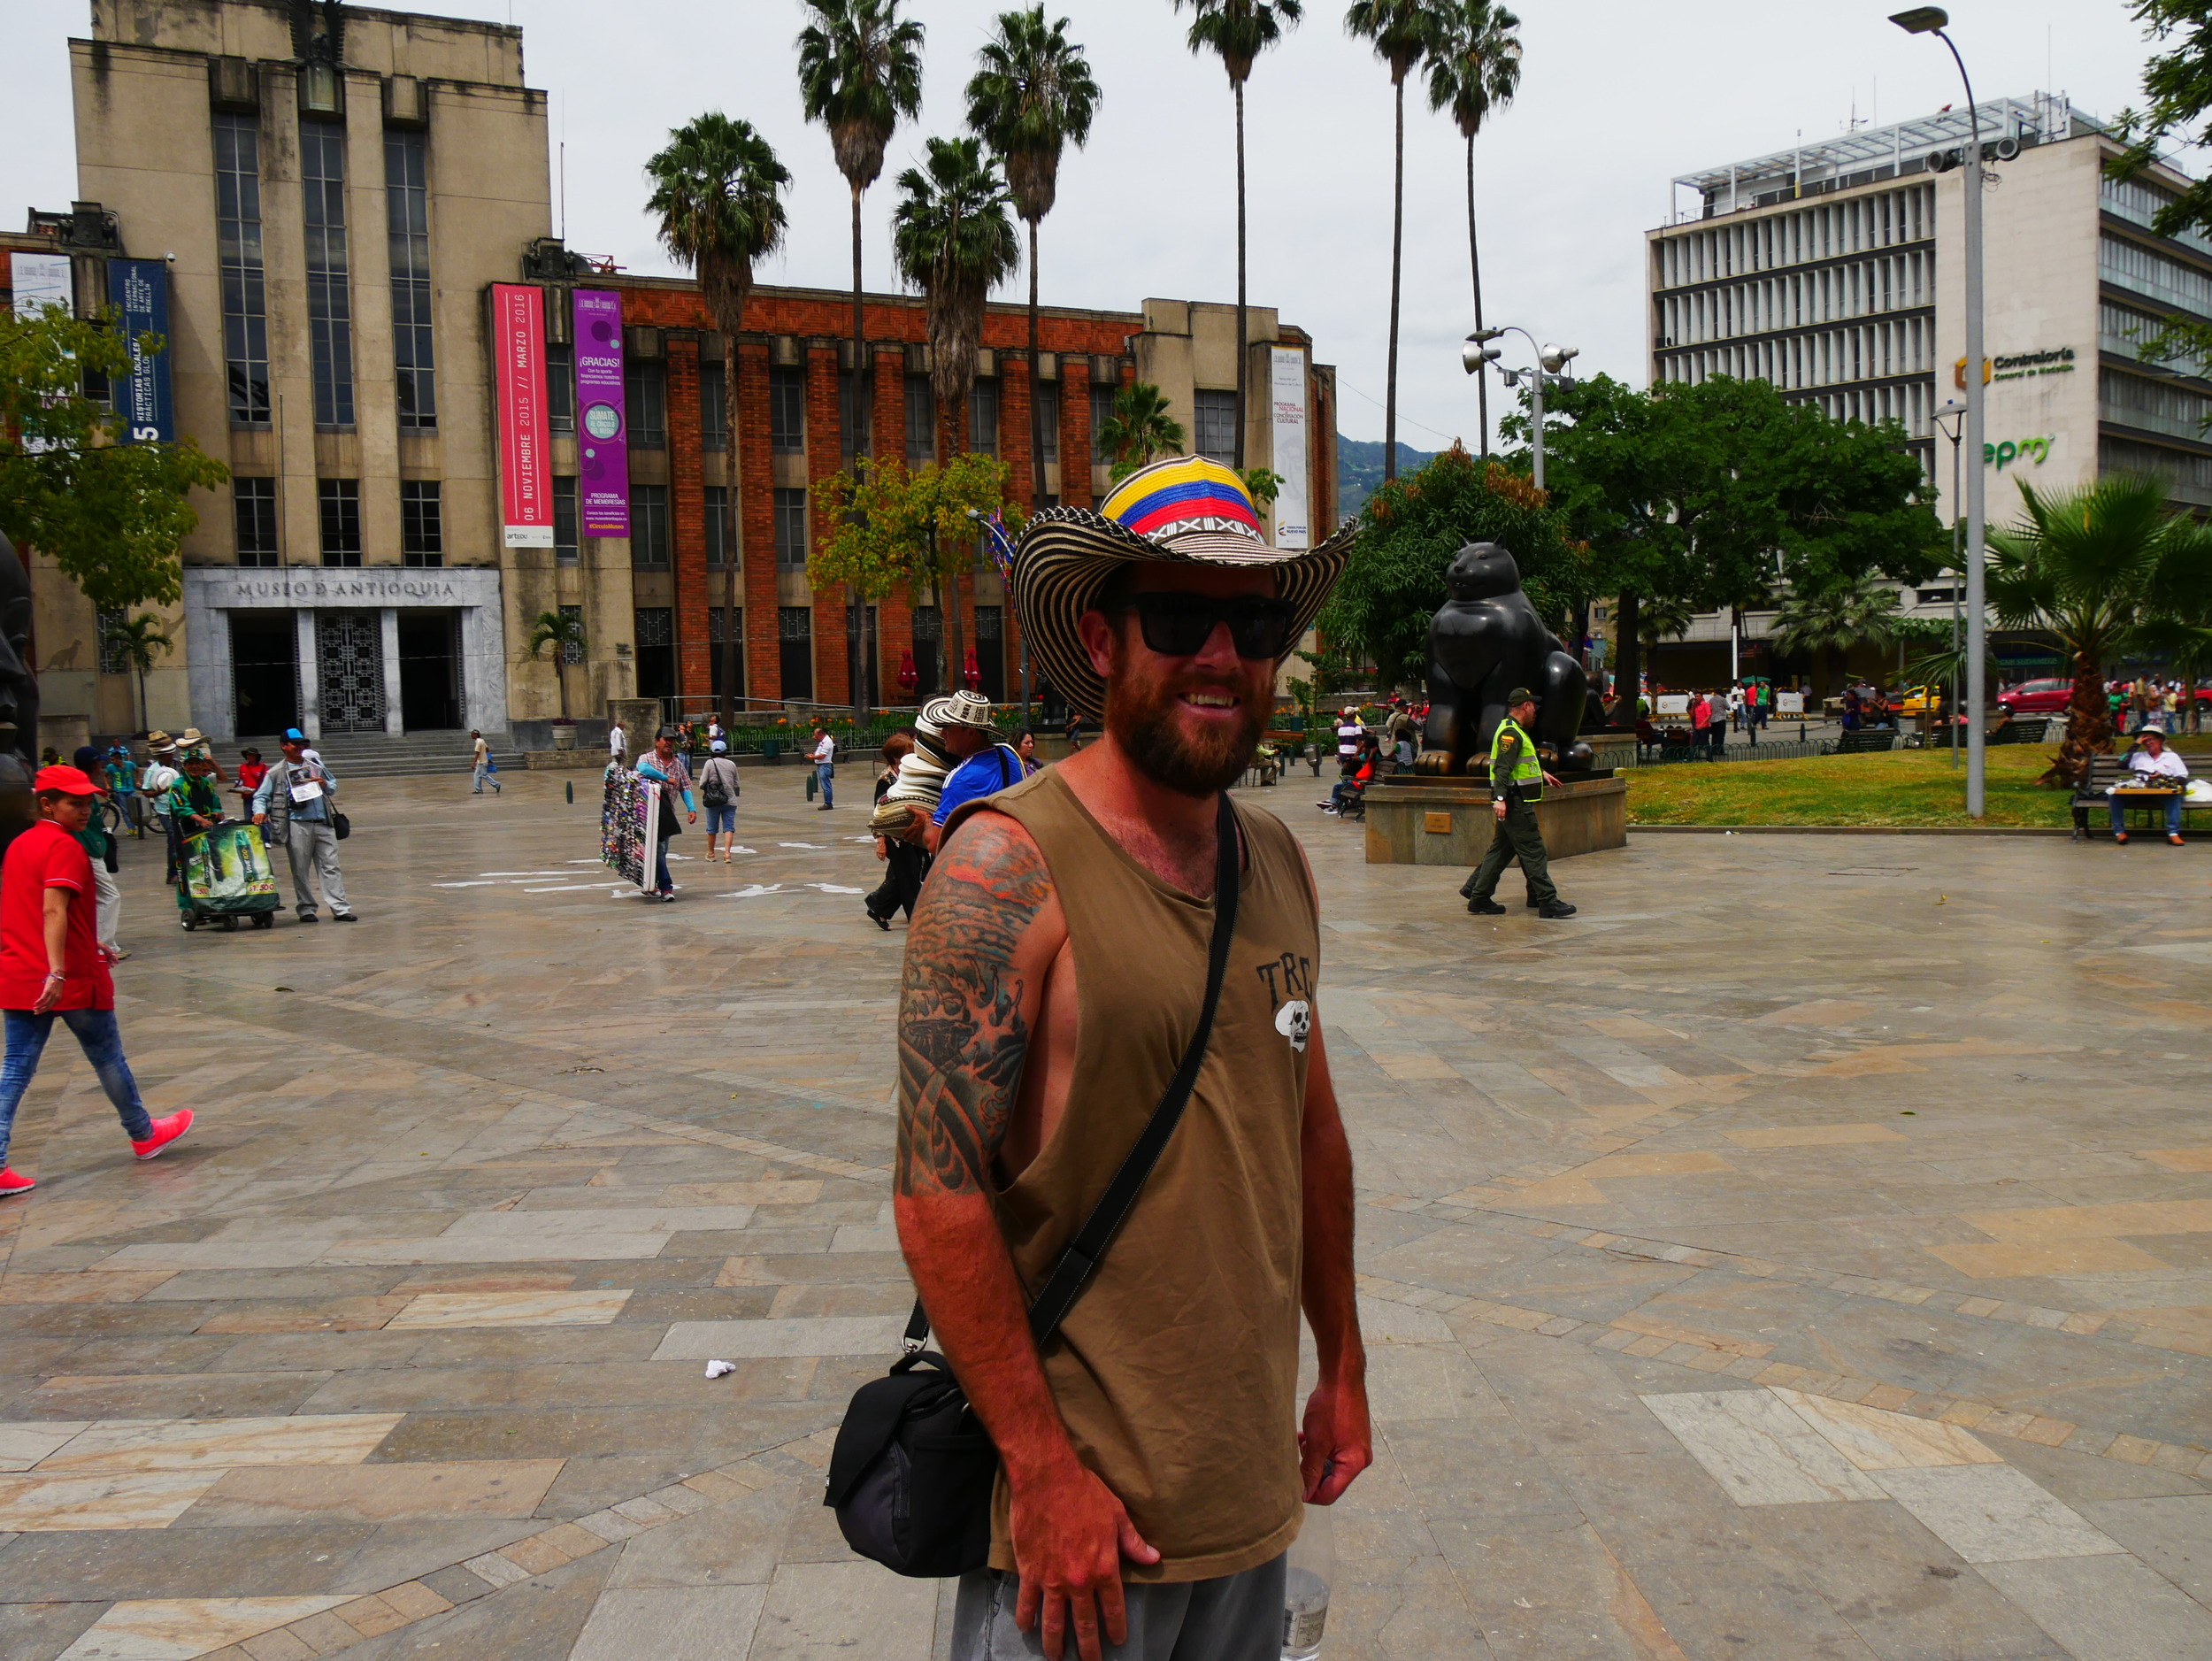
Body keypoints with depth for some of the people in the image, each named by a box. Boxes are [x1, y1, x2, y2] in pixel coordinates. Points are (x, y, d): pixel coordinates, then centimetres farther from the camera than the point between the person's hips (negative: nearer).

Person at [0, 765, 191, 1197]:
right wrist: (57, 972, -32)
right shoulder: (65, 846, -14)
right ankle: (144, 1135, 28)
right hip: (73, 980, -7)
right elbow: (54, 910, -26)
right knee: (108, 1060, 11)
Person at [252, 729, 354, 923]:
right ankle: (306, 909, 11)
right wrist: (260, 811, -13)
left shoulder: (315, 764, 15)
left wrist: (325, 785, 0)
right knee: (300, 870, 2)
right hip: (297, 825, -3)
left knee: (330, 866, 0)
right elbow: (261, 796, 6)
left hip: (323, 823, 3)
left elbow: (334, 787, 23)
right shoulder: (275, 773, 6)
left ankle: (340, 908, -1)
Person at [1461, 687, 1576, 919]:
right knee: (1533, 851, -8)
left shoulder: (1514, 731, 19)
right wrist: (1500, 798, -33)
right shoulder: (1511, 733, -15)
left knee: (1501, 849, 13)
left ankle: (1477, 896, 16)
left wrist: (1542, 773, 43)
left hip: (1515, 803, 11)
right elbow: (1503, 768, -25)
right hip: (1515, 803, -11)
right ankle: (1548, 902, -6)